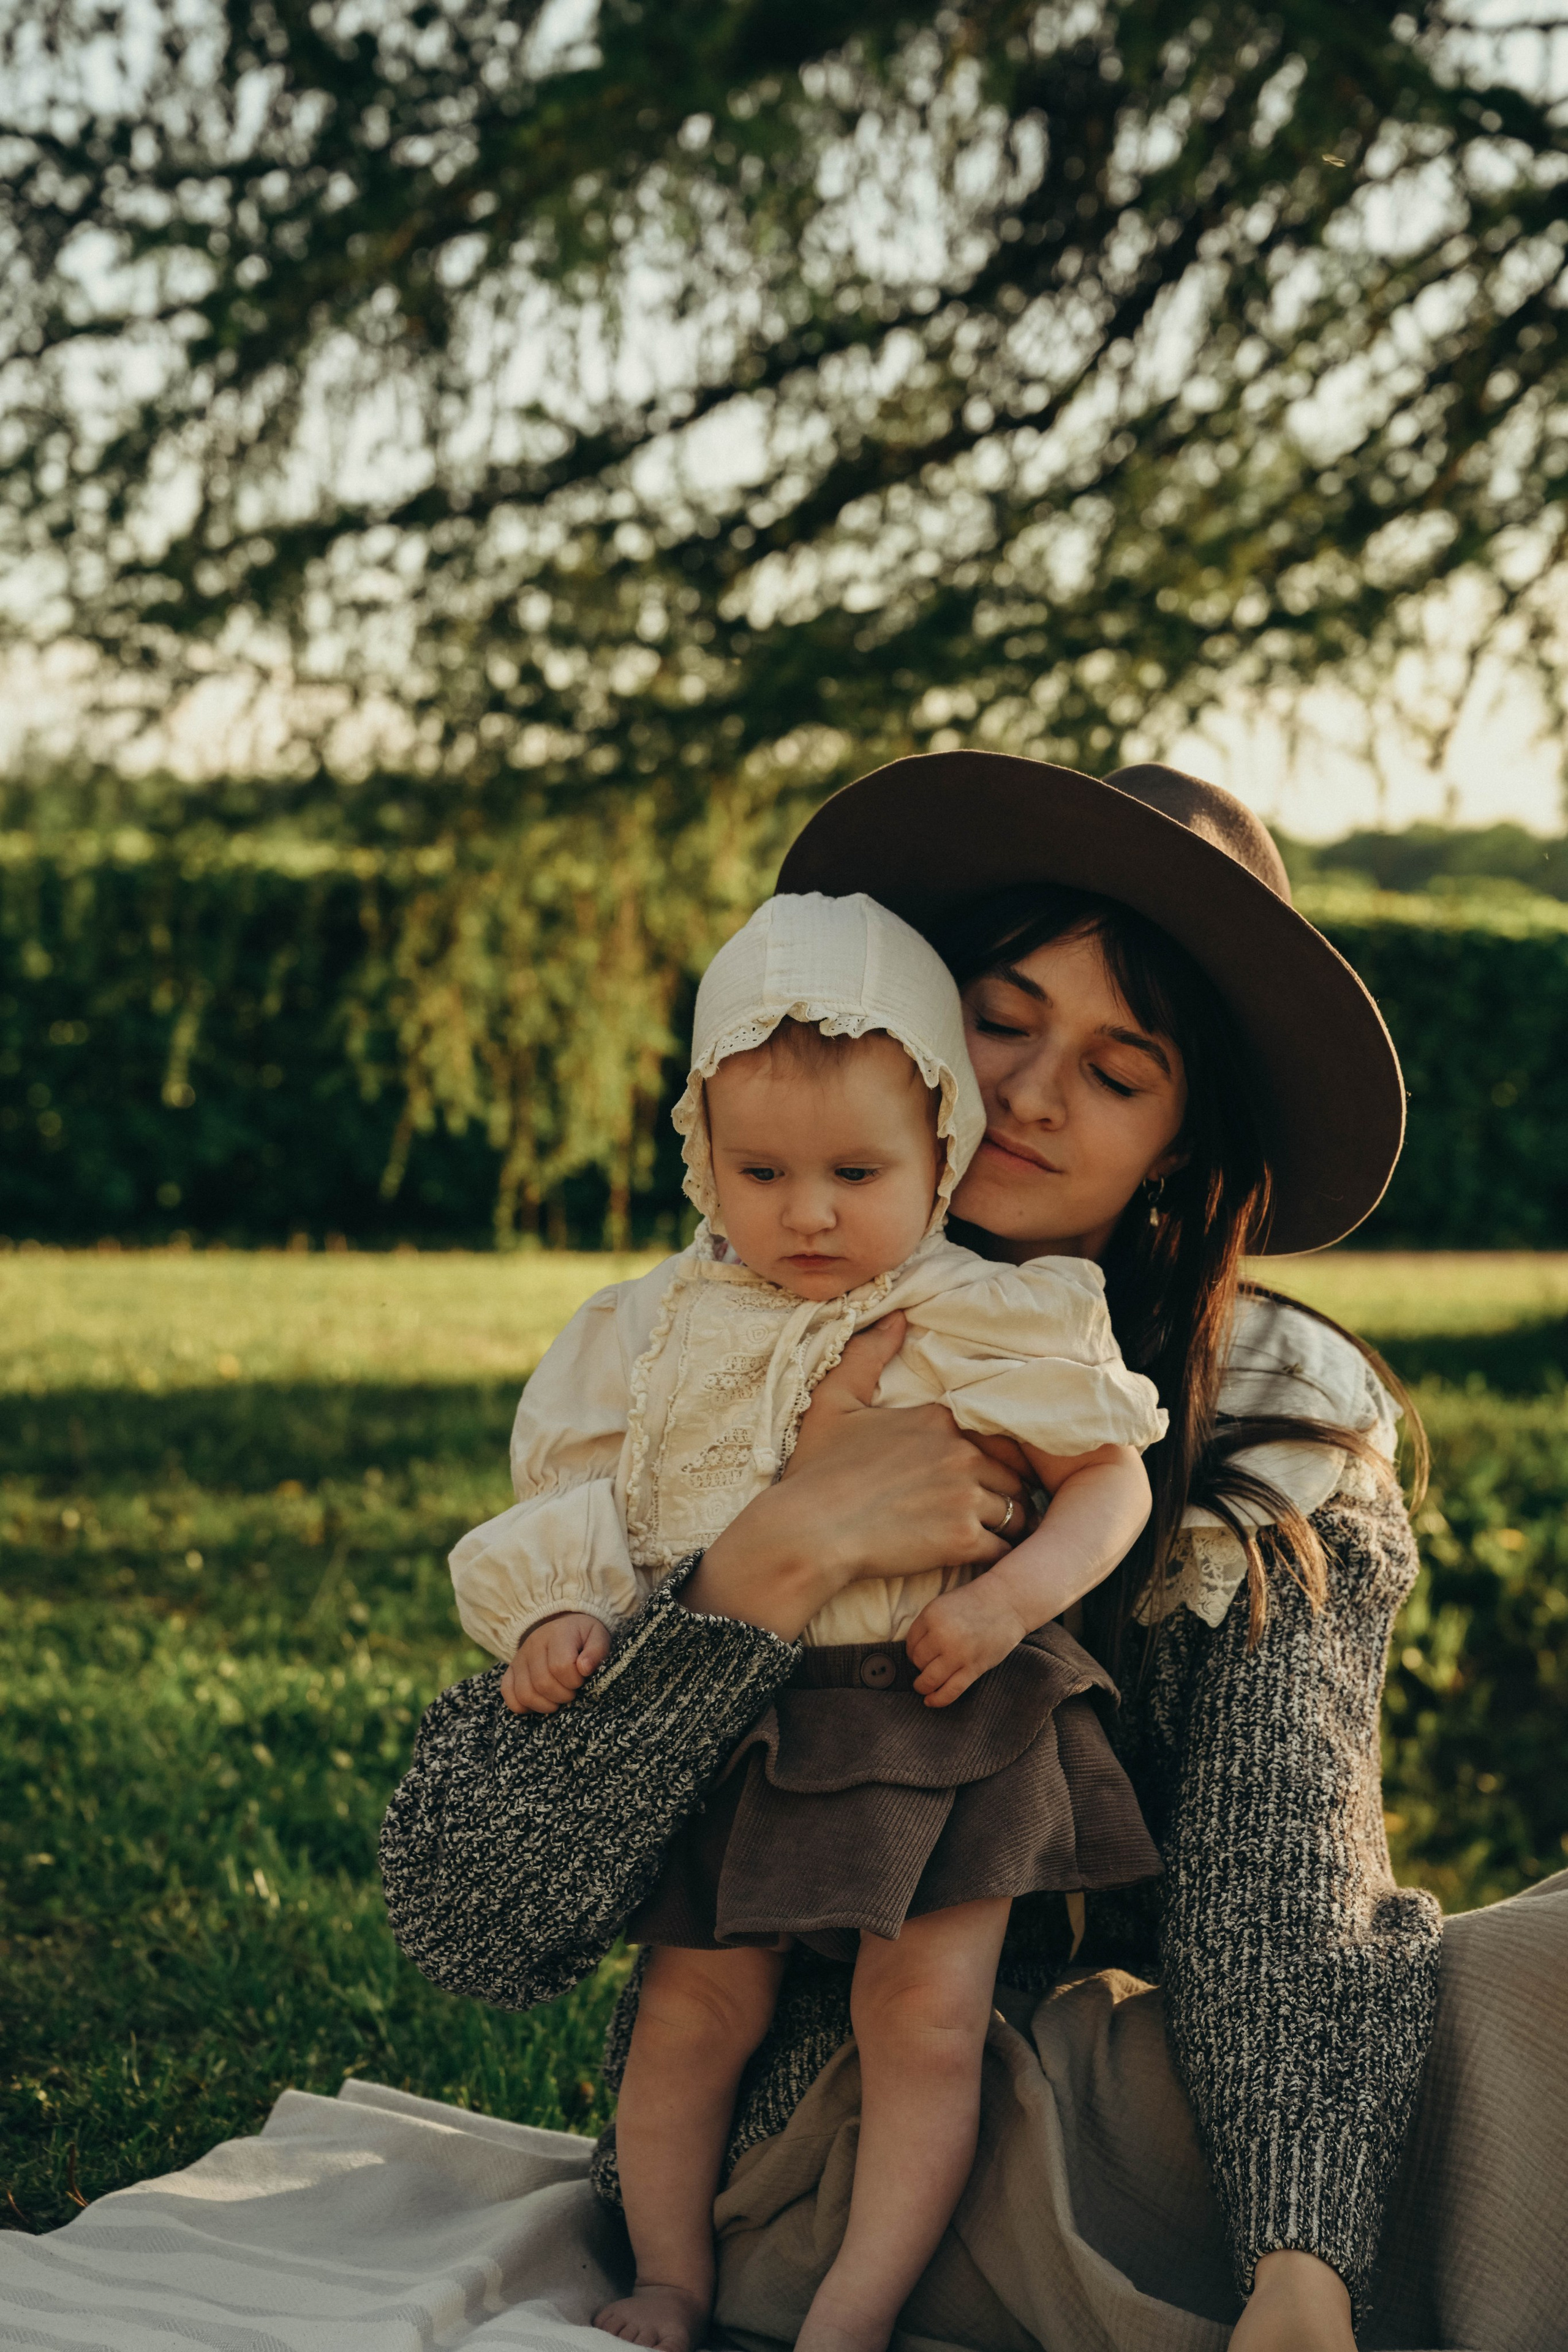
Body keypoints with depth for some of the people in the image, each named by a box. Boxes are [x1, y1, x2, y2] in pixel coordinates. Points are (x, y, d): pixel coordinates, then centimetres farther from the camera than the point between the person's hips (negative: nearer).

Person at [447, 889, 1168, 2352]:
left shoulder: (986, 1324, -5)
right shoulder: (667, 1328, 4)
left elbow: (1112, 1478, -2)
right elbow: (580, 1489, 12)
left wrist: (1015, 1596, -17)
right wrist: (560, 1614, -5)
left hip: (937, 1708, -2)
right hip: (723, 1722, 2)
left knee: (924, 2017, -4)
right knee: (695, 2006, 4)